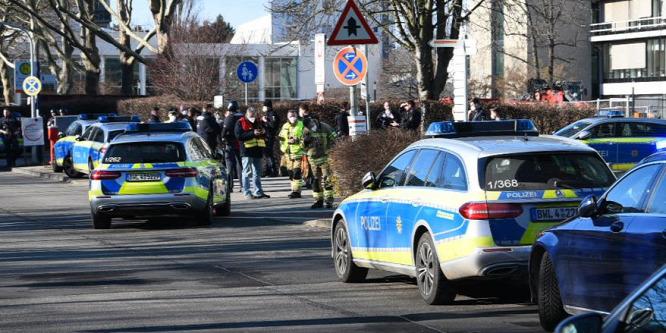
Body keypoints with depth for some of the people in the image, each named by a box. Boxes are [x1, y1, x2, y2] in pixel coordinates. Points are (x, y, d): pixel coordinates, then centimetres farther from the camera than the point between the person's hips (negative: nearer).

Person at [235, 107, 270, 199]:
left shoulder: (259, 122, 16)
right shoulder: (241, 123, -3)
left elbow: (266, 135, 22)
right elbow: (239, 135, -16)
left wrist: (264, 132, -3)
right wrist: (253, 133, -22)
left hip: (258, 150, 6)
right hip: (247, 151, -6)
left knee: (258, 173, 11)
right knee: (247, 172, -5)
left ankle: (259, 192, 17)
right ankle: (247, 193, -4)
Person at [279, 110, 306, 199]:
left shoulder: (302, 125, -2)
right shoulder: (285, 126, 16)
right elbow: (281, 138, 25)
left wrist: (296, 140, -18)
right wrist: (283, 147, 11)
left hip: (298, 152, -6)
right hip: (288, 154, 6)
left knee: (296, 172, -15)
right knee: (290, 173, 9)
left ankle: (296, 191, -16)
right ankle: (295, 190, 18)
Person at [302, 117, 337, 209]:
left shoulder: (325, 128, -8)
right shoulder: (306, 131, 1)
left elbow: (334, 139, 2)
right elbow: (303, 146, 9)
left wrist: (328, 147, -10)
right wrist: (305, 142, -13)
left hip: (324, 157, -4)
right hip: (313, 158, 4)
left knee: (327, 179, -10)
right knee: (316, 180, 7)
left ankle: (329, 200, -8)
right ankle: (318, 200, 15)